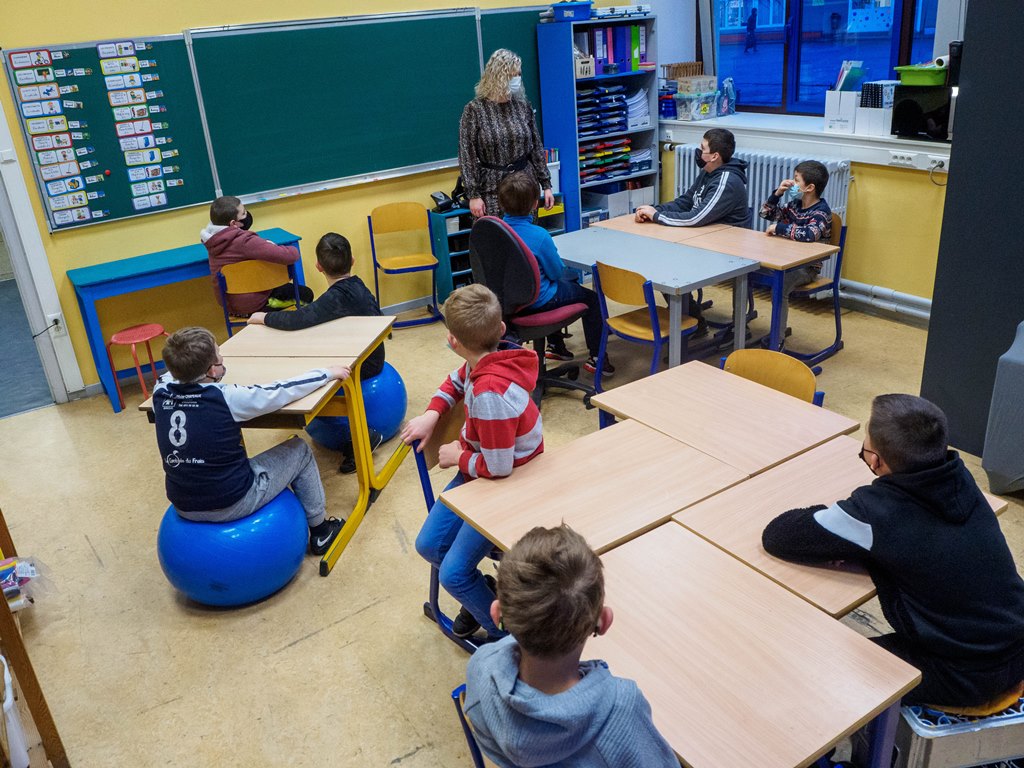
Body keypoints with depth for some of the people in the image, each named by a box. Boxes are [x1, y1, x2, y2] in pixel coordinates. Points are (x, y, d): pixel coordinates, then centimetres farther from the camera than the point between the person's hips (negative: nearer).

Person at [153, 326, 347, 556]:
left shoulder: (161, 393, -7)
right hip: (232, 504, -6)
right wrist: (327, 373, 7)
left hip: (184, 507, 6)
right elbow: (283, 391, -8)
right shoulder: (227, 398, -22)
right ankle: (320, 531, 28)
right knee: (300, 451, 13)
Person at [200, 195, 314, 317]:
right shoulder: (244, 241, -30)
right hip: (252, 305, -8)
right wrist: (293, 250, -10)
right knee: (306, 294, 10)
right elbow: (290, 256, -34)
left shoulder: (213, 238, -4)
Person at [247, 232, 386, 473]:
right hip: (369, 357, 9)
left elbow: (297, 320, -36)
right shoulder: (356, 285, 0)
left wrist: (264, 317, -18)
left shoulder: (337, 297, -27)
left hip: (363, 366, -9)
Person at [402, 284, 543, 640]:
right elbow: (457, 380, 16)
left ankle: (507, 636, 14)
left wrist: (458, 456, -12)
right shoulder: (486, 360, -10)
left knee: (452, 574, -9)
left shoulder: (489, 394, -36)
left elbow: (497, 467, -31)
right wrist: (431, 414, 1)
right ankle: (482, 592, 33)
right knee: (429, 545, 11)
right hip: (479, 470, 9)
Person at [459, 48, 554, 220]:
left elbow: (537, 148, 10)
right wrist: (473, 194, -11)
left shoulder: (523, 106, 7)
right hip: (492, 190, -3)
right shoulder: (474, 110, -3)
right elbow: (467, 156, -5)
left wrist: (546, 185, 7)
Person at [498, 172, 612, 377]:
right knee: (591, 298, 15)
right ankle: (596, 357, 20)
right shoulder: (539, 235, -27)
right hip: (537, 300, -7)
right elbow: (557, 271, -14)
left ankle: (556, 345, 45)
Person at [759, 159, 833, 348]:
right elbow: (765, 214, 14)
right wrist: (777, 193, -3)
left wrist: (778, 227, -27)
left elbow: (809, 234, -37)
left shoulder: (821, 212, -17)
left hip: (806, 267, -7)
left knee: (780, 285, -36)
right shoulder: (793, 204, 6)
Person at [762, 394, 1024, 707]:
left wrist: (827, 514, -4)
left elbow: (775, 536, -21)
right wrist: (853, 542, -5)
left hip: (964, 679, -6)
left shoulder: (877, 513, -27)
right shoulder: (960, 479, -8)